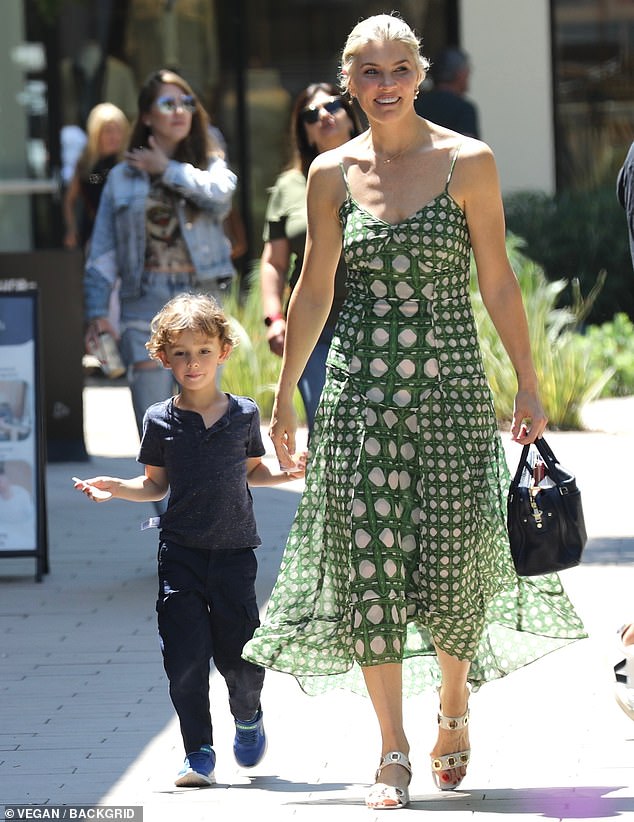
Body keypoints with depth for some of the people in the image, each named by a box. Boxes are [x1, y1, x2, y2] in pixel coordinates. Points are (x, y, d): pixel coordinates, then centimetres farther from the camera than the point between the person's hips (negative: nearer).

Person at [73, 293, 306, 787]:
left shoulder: (244, 414, 3)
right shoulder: (161, 420, 2)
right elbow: (156, 485, 9)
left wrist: (290, 473, -3)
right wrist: (116, 489, -7)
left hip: (234, 549, 0)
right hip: (180, 552, 0)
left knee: (240, 656, 0)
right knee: (185, 656, -7)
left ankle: (248, 718, 32)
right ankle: (198, 752, 5)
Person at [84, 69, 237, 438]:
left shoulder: (210, 164, 9)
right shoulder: (122, 177, 9)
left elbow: (221, 192, -16)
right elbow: (103, 250, 6)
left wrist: (168, 170, -7)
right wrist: (97, 311, -2)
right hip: (146, 301, 0)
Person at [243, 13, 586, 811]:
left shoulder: (467, 163, -1)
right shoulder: (332, 174, 4)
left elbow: (498, 281, 1)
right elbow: (313, 290, 10)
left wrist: (528, 383, 0)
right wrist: (285, 394, 11)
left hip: (449, 385, -1)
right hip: (360, 388, 2)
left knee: (450, 559, -1)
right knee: (368, 563, -4)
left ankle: (454, 707, 27)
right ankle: (392, 749, 4)